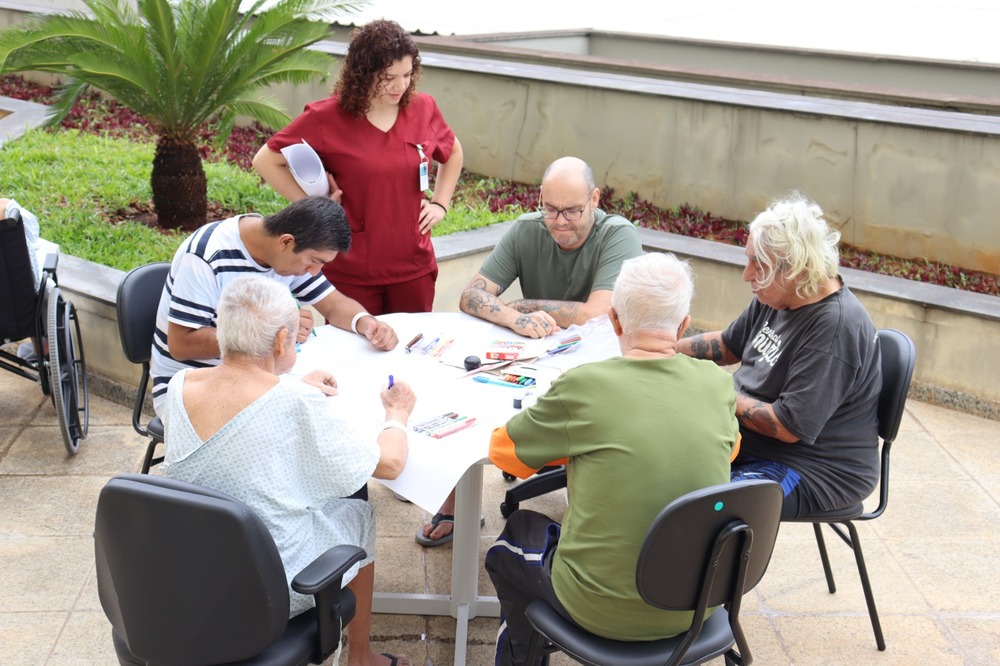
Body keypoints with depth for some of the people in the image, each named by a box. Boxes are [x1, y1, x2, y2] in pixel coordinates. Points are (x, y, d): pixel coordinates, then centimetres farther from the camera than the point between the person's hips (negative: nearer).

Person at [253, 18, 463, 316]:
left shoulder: (423, 108, 0)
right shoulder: (326, 118, -11)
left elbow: (453, 153, 20)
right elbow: (265, 161, -4)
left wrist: (440, 204, 9)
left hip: (414, 268, 4)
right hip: (351, 273, -3)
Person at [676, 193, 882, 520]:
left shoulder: (836, 327, -26)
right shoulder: (776, 297, 3)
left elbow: (789, 427, -27)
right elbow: (729, 344, 19)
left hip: (811, 471, -9)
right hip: (750, 444, 10)